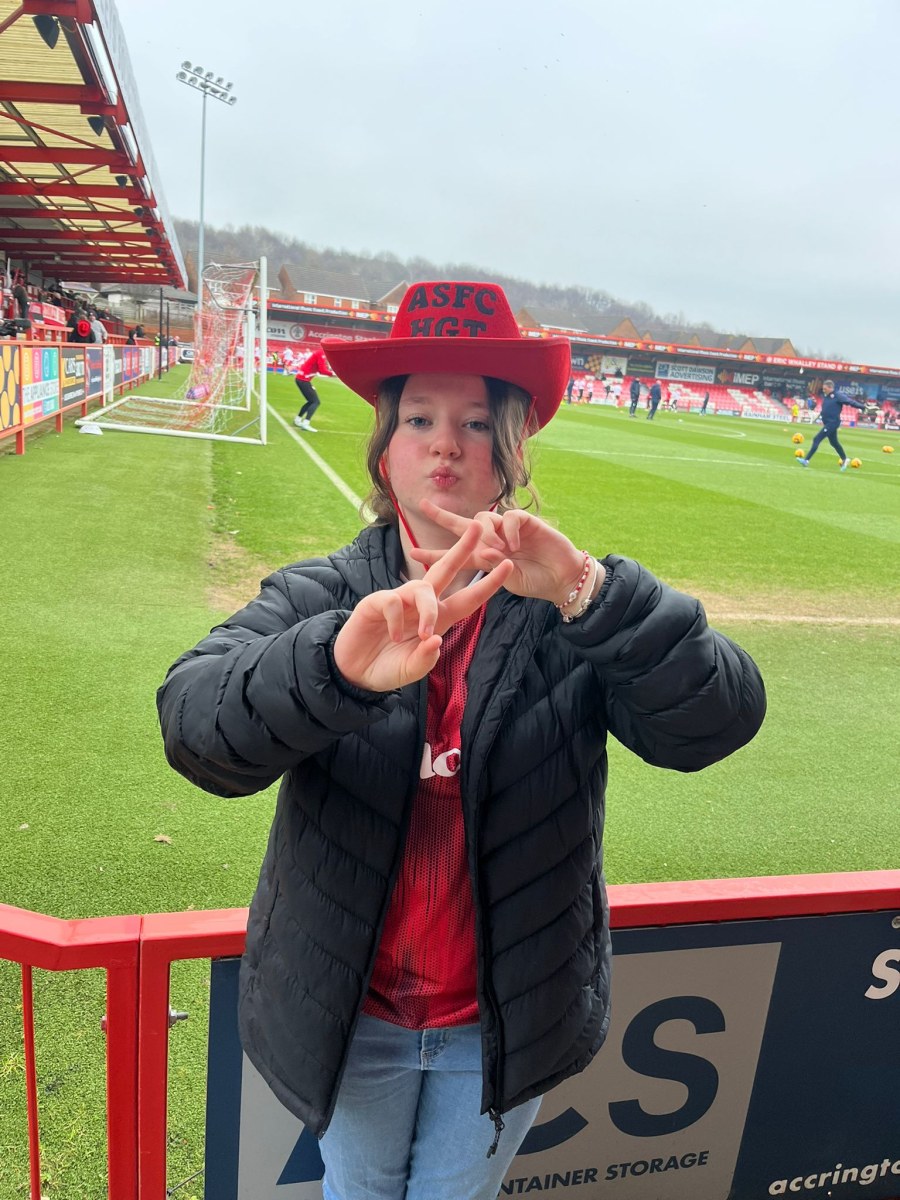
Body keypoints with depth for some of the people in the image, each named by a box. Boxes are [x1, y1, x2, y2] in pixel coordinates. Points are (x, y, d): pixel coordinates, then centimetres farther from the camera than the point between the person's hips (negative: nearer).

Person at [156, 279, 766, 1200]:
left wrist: (589, 591, -40)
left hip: (508, 1018, 0)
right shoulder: (318, 596, -13)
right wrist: (340, 666, -49)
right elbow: (195, 719, -28)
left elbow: (718, 720, -24)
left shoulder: (575, 612, -13)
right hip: (349, 1013, 1)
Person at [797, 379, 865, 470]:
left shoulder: (838, 396, -13)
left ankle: (806, 461, -13)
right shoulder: (825, 396, 8)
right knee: (834, 442, 21)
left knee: (816, 440, -14)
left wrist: (863, 406, -11)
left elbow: (850, 401, -13)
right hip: (827, 423, 9)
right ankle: (845, 460, 37)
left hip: (832, 423, -9)